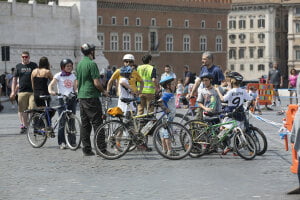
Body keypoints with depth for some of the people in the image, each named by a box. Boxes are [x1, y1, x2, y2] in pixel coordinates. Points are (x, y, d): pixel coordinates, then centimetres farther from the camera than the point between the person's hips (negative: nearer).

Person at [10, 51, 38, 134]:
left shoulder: (34, 65, 7)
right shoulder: (18, 66, 12)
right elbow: (14, 79, 12)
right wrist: (13, 91, 3)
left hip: (32, 91, -2)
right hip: (22, 91, 2)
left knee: (33, 109, -11)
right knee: (23, 110, 1)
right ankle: (24, 125, 9)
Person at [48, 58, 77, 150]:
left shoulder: (72, 76, 14)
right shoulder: (58, 76, 0)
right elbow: (51, 85, -6)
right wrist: (51, 91, -27)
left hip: (72, 99, 4)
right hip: (62, 99, -4)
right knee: (62, 121, -6)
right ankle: (61, 142, -2)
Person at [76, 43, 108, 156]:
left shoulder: (79, 64, 13)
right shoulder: (92, 64, -14)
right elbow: (96, 83, -17)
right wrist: (104, 91, -2)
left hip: (81, 96, 9)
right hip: (91, 97, -9)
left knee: (85, 124, 9)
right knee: (97, 123, -6)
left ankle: (86, 149, 10)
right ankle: (101, 149, -7)